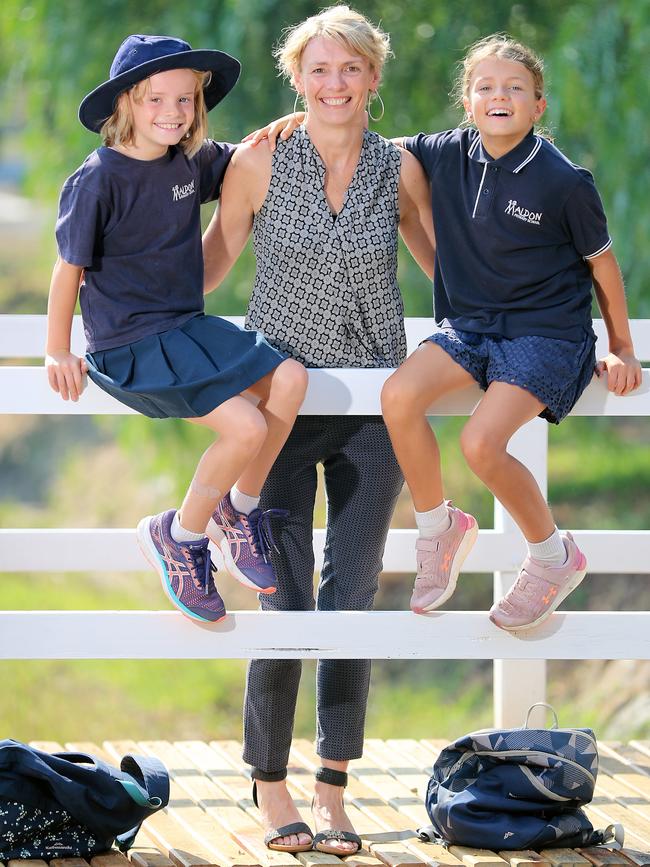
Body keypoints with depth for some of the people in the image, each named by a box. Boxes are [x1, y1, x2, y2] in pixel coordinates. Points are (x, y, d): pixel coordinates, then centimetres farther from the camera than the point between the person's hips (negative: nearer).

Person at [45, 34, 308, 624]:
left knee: (289, 378, -12)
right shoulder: (98, 181, -14)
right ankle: (179, 537, 2)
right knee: (246, 426, -20)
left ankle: (239, 509, 7)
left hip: (188, 326, 7)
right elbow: (70, 269, -6)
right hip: (128, 346, -7)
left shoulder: (192, 161, 4)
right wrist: (58, 352, -2)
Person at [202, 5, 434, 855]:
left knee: (352, 596, 0)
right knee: (287, 601, -5)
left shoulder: (400, 169, 0)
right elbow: (214, 258, 6)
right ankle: (271, 789, 10)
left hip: (372, 408, 2)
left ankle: (333, 791, 8)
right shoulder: (261, 161, -6)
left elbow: (446, 263, 14)